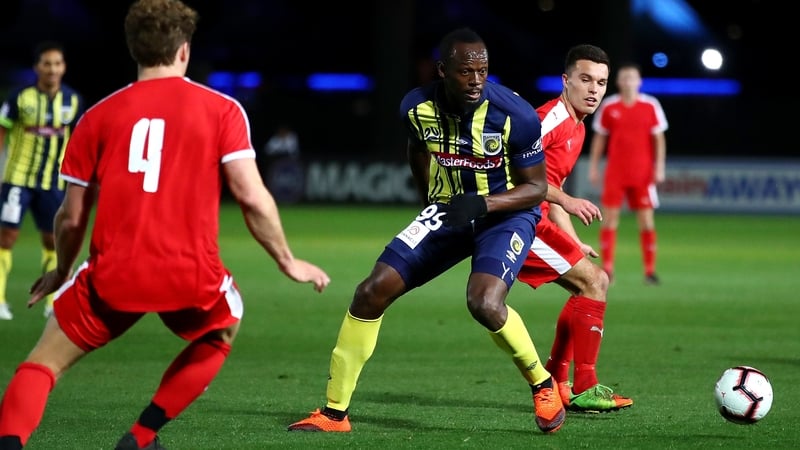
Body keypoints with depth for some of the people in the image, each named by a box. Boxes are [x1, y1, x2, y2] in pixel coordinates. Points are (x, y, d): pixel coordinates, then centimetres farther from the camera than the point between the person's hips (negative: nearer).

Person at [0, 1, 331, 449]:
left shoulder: (99, 116, 8)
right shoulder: (222, 109, 4)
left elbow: (72, 218, 10)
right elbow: (252, 197, -4)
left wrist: (62, 272, 29)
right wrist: (288, 262, 9)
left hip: (114, 276, 0)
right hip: (192, 277, 0)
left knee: (44, 362, 14)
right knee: (221, 331, 32)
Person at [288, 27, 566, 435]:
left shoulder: (515, 115, -25)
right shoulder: (417, 108, -13)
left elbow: (537, 186, -15)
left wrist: (482, 204, -29)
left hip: (506, 213, -5)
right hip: (448, 212, 5)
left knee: (484, 304, -30)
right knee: (372, 292, -5)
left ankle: (544, 387, -2)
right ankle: (334, 413, 5)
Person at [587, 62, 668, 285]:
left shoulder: (651, 106, 2)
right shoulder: (608, 106, 4)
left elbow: (658, 138, 4)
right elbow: (599, 138, 10)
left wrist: (659, 167, -3)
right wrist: (593, 167, 5)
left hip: (643, 174, -1)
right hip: (615, 173, 1)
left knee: (647, 220, -2)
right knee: (609, 218, -3)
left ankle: (650, 270, 3)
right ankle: (607, 269, 1)